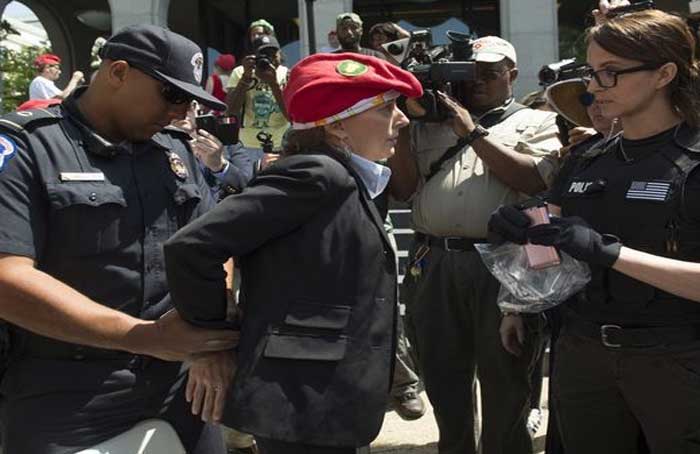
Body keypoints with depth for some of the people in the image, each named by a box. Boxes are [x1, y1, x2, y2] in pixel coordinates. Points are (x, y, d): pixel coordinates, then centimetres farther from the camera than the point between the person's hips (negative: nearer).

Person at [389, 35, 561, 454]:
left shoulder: (537, 122, 7)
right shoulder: (430, 124, 16)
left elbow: (538, 180, -10)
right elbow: (402, 188, 11)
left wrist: (474, 132, -9)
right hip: (433, 264, 3)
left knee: (505, 388, 8)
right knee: (444, 382, 15)